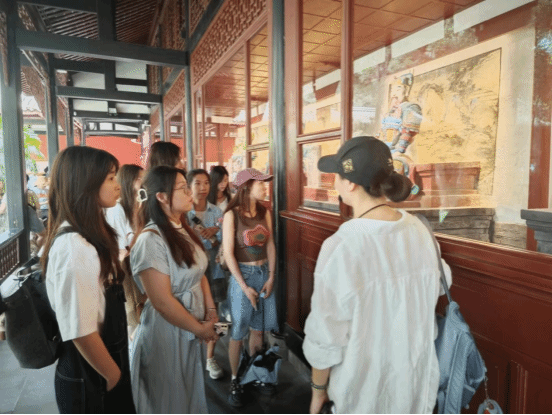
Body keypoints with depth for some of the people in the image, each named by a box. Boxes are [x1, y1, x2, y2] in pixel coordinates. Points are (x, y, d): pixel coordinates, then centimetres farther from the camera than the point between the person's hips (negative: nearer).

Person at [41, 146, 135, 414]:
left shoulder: (89, 236, 3)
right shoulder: (73, 246, -27)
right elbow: (80, 331, -26)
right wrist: (114, 376, -14)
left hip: (103, 364, 8)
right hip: (90, 378, -8)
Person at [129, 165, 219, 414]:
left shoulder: (183, 230, 3)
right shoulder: (151, 240, -25)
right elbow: (162, 301, -25)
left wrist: (210, 310, -2)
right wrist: (200, 329, -15)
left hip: (192, 327, 8)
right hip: (167, 331, -7)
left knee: (190, 390, 25)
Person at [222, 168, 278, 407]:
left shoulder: (264, 212, 2)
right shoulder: (232, 214, -12)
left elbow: (270, 245, 4)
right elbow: (228, 253, -13)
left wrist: (271, 277, -3)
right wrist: (244, 287, -13)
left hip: (265, 273, 5)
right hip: (242, 274, -4)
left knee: (258, 329, 14)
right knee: (238, 332, 7)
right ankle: (235, 380, 25)